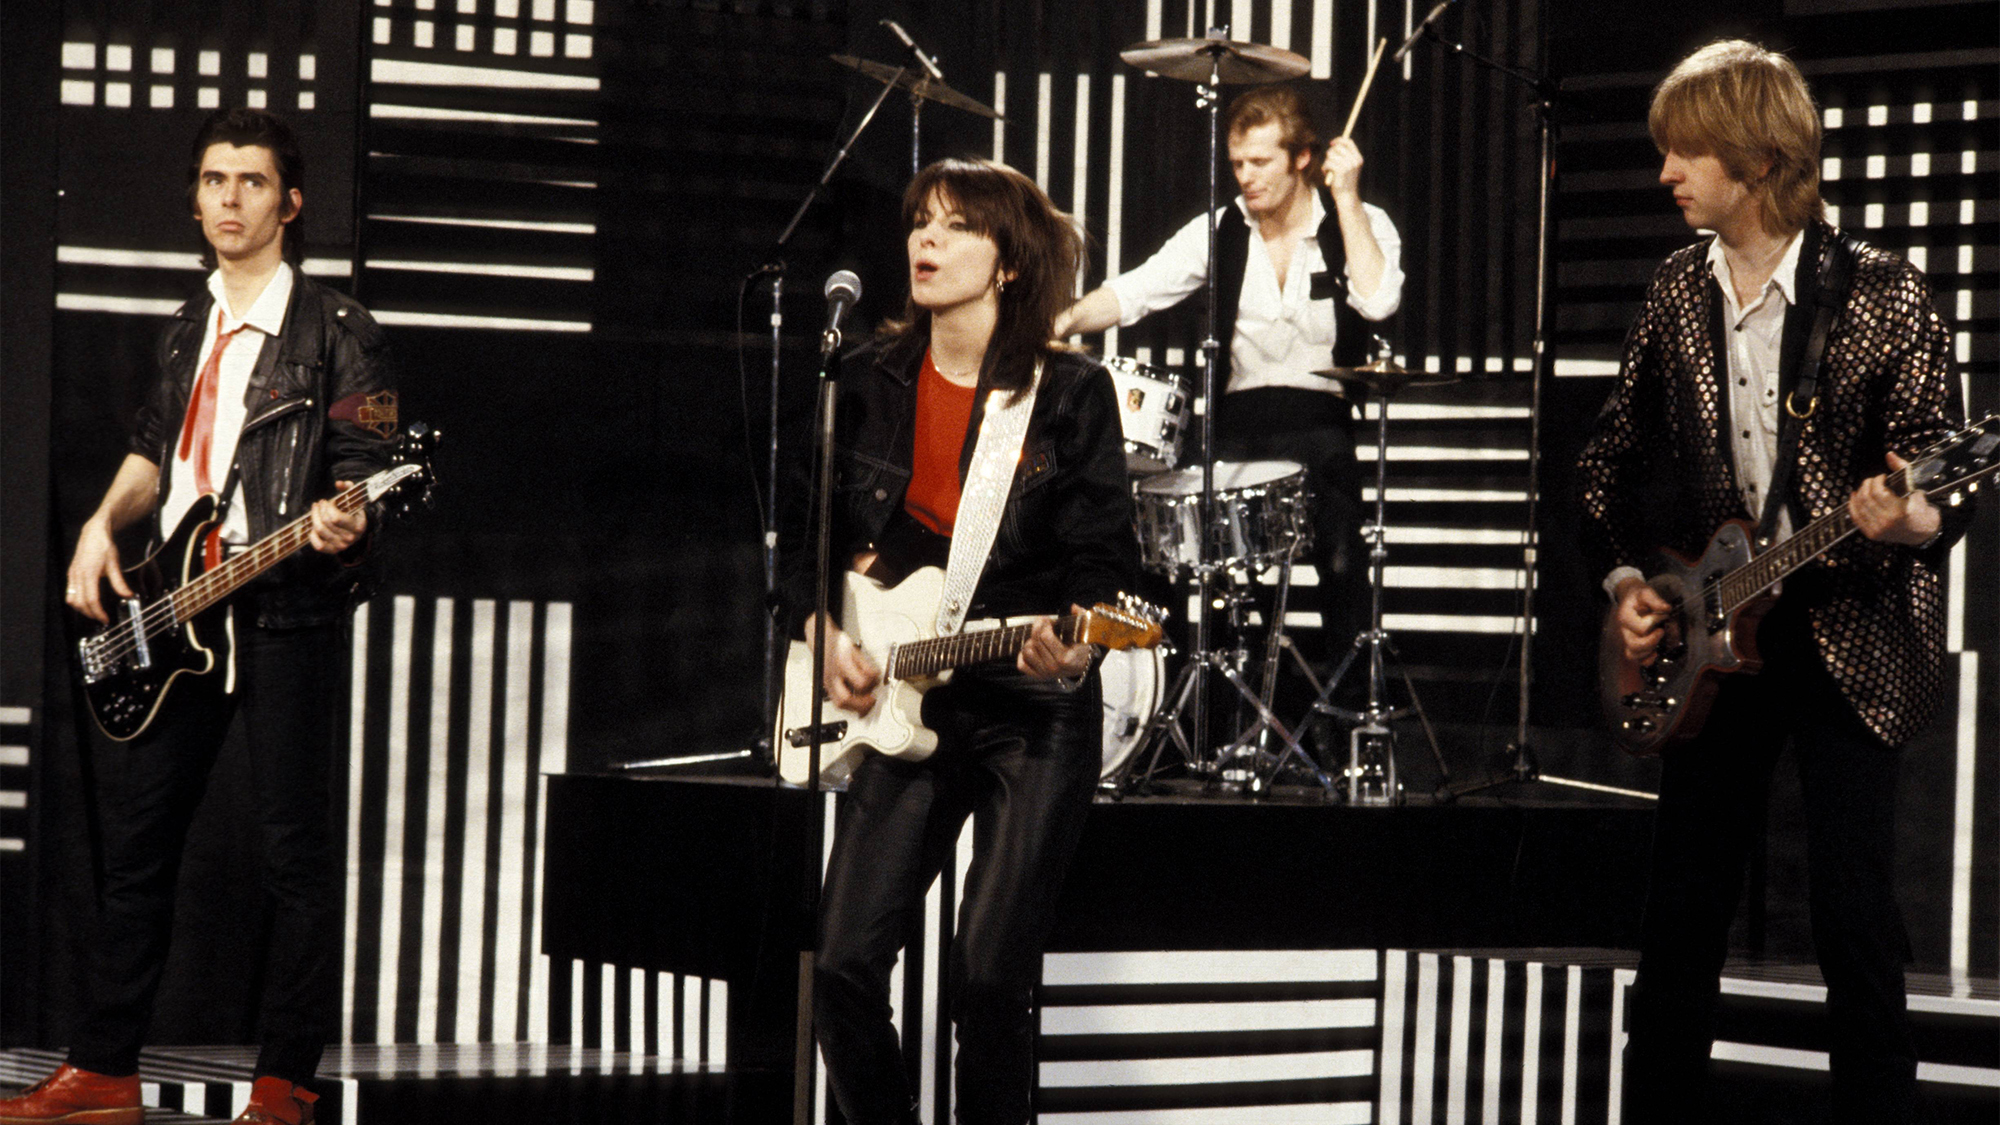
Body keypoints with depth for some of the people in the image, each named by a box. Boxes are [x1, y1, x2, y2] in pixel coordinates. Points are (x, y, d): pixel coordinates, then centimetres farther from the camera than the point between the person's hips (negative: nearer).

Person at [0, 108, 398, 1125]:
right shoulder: (189, 331, 18)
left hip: (285, 610, -7)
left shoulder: (334, 331, -2)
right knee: (134, 836, 8)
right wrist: (104, 524, 9)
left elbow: (366, 468, -7)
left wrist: (340, 519, -28)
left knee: (294, 846, -5)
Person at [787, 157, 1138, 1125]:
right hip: (902, 707, 3)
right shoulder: (868, 382, 8)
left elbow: (1105, 556, -4)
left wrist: (1075, 636, -24)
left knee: (990, 981, -8)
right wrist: (822, 630, -1)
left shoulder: (1071, 393, -3)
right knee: (845, 968, -6)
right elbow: (805, 534, 16)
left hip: (1033, 706, -3)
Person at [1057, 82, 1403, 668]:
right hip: (1238, 424, 2)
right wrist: (1067, 319, -19)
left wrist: (1345, 196, -11)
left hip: (1321, 421, -2)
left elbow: (1376, 301, -16)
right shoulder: (1220, 231, 10)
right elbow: (1134, 291, 0)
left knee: (1341, 564, -25)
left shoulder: (1363, 224, 3)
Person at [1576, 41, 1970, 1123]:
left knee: (1855, 918, -6)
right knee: (1679, 912, 8)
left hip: (1849, 642, -4)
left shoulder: (1882, 294, -9)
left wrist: (1906, 519, -30)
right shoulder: (1676, 293, 5)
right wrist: (1624, 578, 2)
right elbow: (1611, 455, 15)